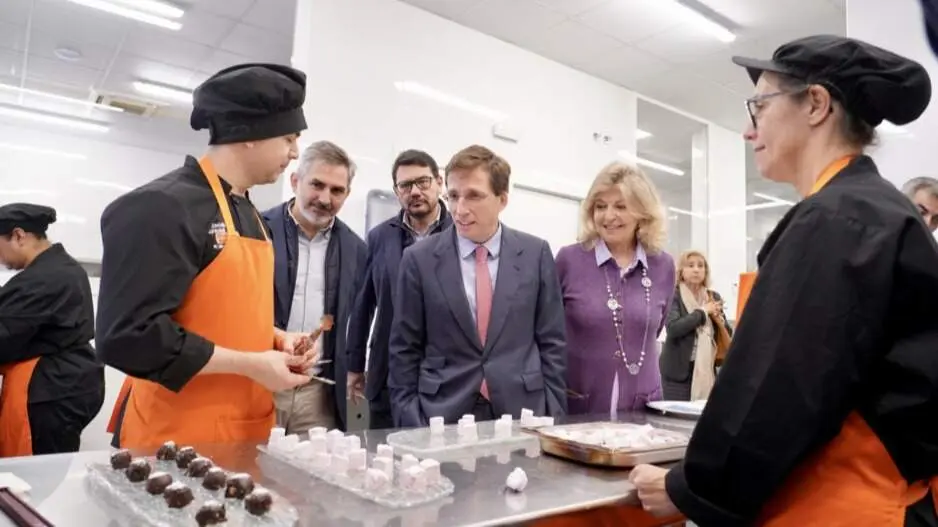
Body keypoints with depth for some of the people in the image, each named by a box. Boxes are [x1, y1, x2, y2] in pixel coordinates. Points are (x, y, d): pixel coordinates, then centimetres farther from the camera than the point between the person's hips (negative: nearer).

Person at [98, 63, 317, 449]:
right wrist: (250, 365, -20)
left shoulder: (247, 213, 11)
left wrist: (276, 339, 2)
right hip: (175, 439, -8)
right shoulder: (161, 208, -17)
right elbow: (128, 335, -23)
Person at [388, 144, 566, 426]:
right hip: (442, 415, 0)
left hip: (522, 412, 1)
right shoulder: (419, 259, -4)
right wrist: (410, 424, -4)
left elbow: (551, 342, 3)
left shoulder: (536, 253, -1)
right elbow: (404, 351, 0)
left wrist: (552, 414, -1)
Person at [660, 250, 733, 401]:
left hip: (707, 369, 5)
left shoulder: (713, 297, 10)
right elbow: (673, 328, -20)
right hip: (678, 370, -5)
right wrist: (703, 311, -12)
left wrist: (718, 318, -7)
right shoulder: (673, 296, -5)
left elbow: (728, 333, 14)